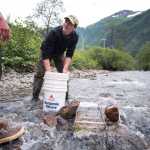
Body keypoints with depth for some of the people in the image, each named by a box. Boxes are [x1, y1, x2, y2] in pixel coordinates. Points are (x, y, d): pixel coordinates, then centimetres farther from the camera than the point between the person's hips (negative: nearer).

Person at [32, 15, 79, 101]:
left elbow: (69, 54, -22)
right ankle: (35, 97, -2)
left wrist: (65, 68, -35)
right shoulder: (54, 32, -37)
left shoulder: (74, 37, -26)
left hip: (60, 53, 3)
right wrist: (49, 70, -45)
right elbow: (46, 54, -38)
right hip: (47, 52, -3)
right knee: (40, 74, -11)